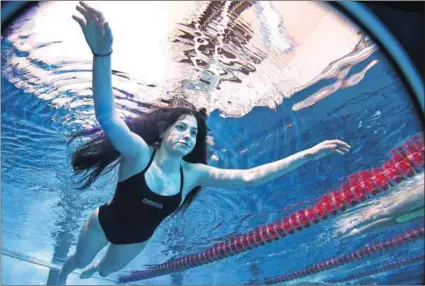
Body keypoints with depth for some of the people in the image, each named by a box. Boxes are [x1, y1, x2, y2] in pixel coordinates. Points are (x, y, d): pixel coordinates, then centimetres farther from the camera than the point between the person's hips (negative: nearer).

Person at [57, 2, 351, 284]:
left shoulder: (193, 173, -23)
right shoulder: (139, 152, -32)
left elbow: (249, 177, -28)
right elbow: (106, 114, -51)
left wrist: (308, 154, -35)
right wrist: (102, 53, -71)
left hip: (136, 240, 4)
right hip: (103, 225, -3)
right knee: (79, 260, 26)